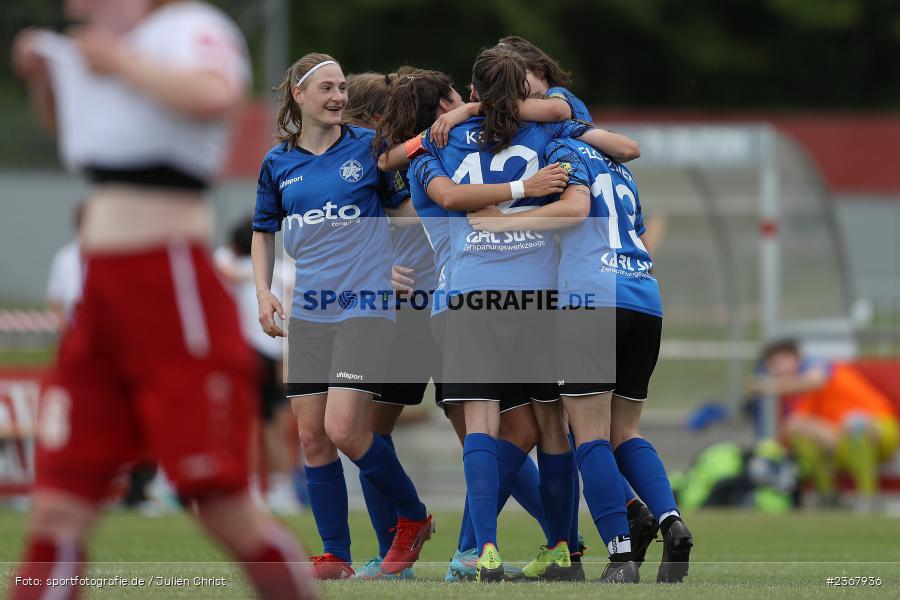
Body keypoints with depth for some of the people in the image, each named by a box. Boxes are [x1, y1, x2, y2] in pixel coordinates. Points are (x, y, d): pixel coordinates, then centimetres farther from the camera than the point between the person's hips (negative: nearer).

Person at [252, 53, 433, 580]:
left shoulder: (369, 147, -1)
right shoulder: (279, 164, 9)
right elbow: (264, 231, 21)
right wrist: (263, 291, 9)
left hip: (366, 305, -4)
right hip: (308, 313, 4)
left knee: (345, 431, -15)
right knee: (312, 435, 1)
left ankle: (414, 517, 8)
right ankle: (336, 554, 10)